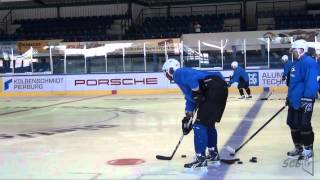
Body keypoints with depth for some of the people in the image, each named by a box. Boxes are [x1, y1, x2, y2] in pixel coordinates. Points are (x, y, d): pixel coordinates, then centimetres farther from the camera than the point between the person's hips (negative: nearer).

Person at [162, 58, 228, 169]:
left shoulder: (178, 73, 1)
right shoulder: (182, 76, 30)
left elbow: (192, 78, -21)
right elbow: (190, 98, 32)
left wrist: (197, 94, -16)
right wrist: (188, 118, 31)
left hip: (214, 89, -10)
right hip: (220, 88, 10)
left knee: (200, 124, -6)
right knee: (208, 123, 22)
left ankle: (200, 158, -4)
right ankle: (213, 155, 30)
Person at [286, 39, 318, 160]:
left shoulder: (309, 62, -17)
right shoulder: (296, 63, 15)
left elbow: (311, 82, -23)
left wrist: (307, 99, -26)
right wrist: (289, 96, 26)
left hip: (303, 102, -10)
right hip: (294, 101, 10)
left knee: (304, 126, -3)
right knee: (293, 125, 14)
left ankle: (308, 150, 9)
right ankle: (298, 148, 27)